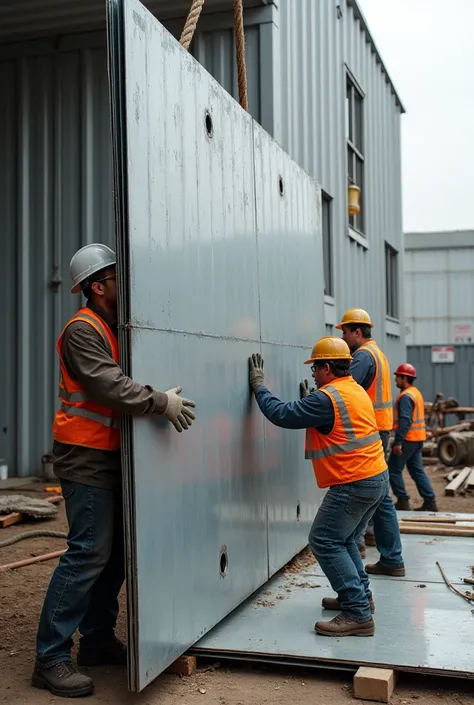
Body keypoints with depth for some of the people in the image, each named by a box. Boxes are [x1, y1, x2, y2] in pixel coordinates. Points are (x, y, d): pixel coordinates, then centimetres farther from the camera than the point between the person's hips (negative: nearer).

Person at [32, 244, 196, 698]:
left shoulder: (114, 328, 15)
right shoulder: (82, 329, -14)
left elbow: (121, 382, 14)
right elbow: (109, 387, -25)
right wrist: (161, 403, -28)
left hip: (111, 455, 9)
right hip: (85, 456, -9)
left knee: (115, 550, 12)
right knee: (88, 553, -10)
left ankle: (98, 640, 23)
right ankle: (50, 658, -3)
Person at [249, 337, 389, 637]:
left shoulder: (327, 398, -18)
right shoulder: (356, 390, 12)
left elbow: (282, 414, -15)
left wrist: (259, 386, -3)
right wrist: (309, 400, 20)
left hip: (355, 483, -10)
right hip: (377, 477, 10)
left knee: (325, 542, -7)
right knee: (341, 538, 22)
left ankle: (358, 614, -9)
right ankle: (360, 595, 30)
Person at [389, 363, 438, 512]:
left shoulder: (406, 396, -17)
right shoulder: (416, 392, 15)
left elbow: (405, 421, -24)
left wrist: (398, 442, -25)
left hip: (408, 439, -10)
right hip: (417, 438, 10)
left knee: (393, 469, 0)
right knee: (417, 470, 12)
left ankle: (403, 501, 3)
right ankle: (430, 502, 11)